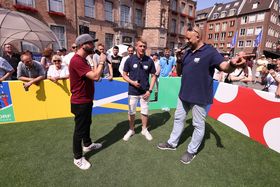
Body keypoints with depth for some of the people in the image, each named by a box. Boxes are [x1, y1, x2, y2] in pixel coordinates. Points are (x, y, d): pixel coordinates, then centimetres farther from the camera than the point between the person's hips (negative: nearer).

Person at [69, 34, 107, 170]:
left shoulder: (82, 60, 11)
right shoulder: (76, 61, -25)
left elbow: (93, 75, 12)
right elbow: (95, 76, -31)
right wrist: (101, 62, -20)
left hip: (86, 100, 10)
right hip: (80, 102, -10)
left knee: (87, 124, 25)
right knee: (79, 129, 4)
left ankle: (87, 145, 47)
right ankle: (78, 158, 23)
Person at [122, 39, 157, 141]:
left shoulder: (149, 60, -4)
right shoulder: (130, 60, -6)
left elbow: (153, 76, 2)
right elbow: (124, 75, 1)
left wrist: (150, 90, -6)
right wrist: (132, 82, -17)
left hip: (145, 91, 1)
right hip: (132, 91, 0)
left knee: (145, 111, 12)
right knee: (131, 112, 12)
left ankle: (144, 129, 33)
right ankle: (131, 130, 32)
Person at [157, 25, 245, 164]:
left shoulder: (210, 52, -13)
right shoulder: (187, 52, 8)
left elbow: (225, 67, -26)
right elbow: (179, 72, 11)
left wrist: (232, 64, -50)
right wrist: (178, 60, -8)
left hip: (199, 96, -7)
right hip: (184, 94, 8)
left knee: (198, 125, 9)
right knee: (178, 119, 19)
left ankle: (192, 151, 29)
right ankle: (172, 143, 38)